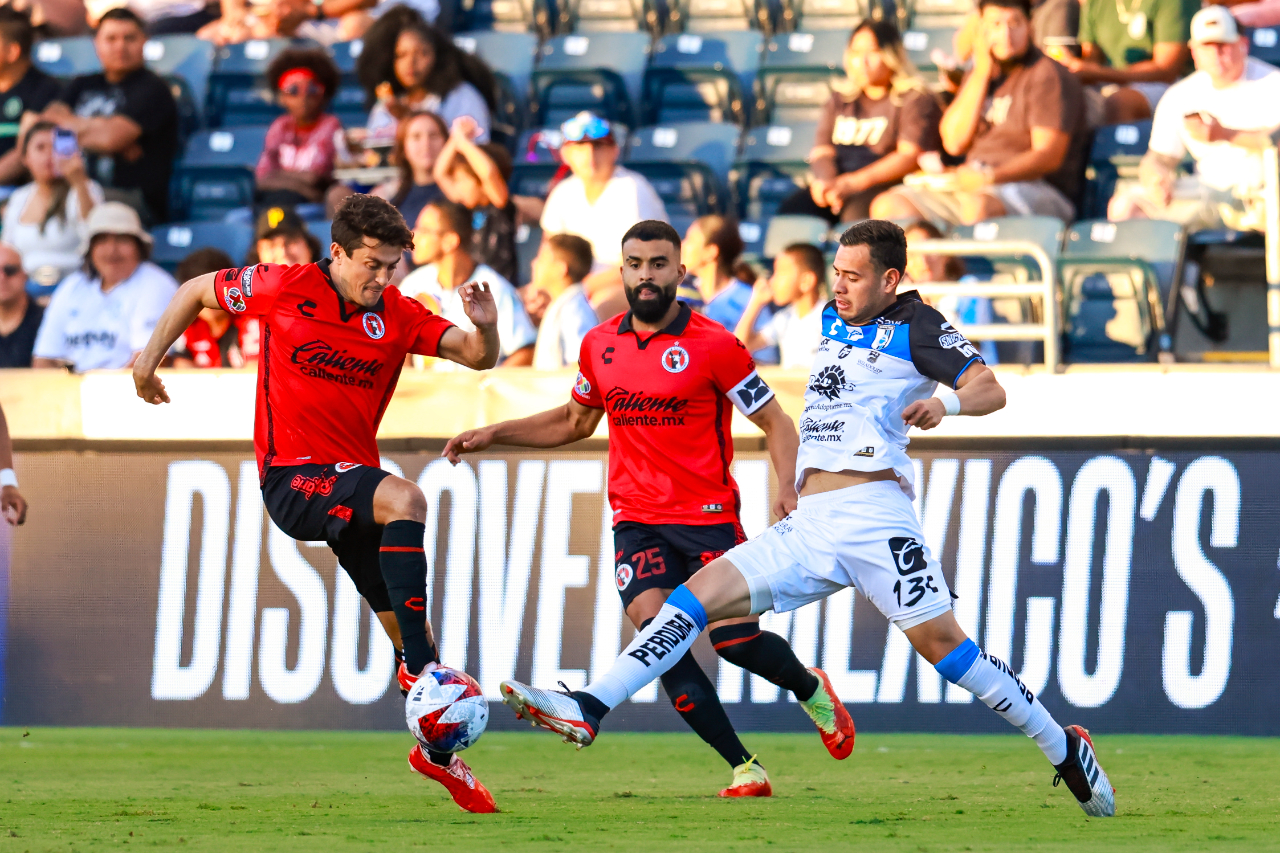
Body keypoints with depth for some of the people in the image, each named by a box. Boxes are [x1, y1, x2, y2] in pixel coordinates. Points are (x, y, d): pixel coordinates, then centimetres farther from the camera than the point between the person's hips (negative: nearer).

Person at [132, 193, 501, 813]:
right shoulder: (284, 288, -7)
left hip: (352, 479, 5)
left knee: (406, 624, 6)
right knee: (405, 501, -32)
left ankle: (437, 752, 25)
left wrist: (484, 326, -26)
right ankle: (420, 669, -28)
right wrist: (149, 359, 9)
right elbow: (197, 292, 9)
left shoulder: (398, 316, 2)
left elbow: (477, 357, -4)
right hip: (292, 477, -5)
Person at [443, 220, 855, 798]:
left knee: (735, 639, -11)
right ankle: (744, 770, -10)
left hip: (707, 515, -4)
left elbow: (775, 423, -3)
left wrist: (787, 488, -20)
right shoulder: (600, 345, 8)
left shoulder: (713, 345, -7)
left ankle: (811, 689, 26)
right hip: (636, 519, 4)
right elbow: (575, 421, 25)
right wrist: (494, 434, 18)